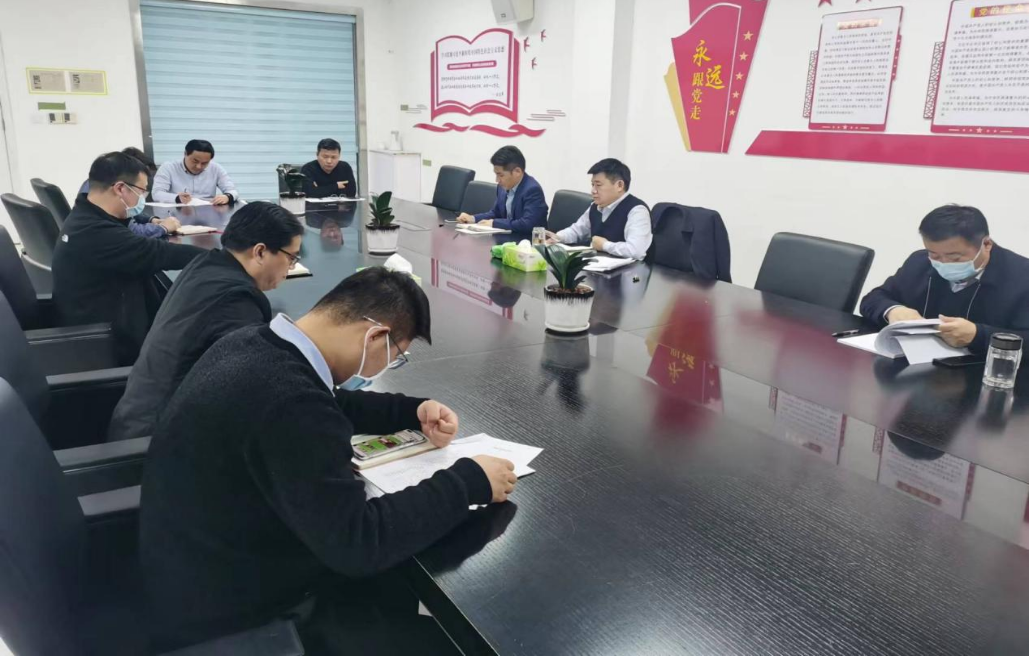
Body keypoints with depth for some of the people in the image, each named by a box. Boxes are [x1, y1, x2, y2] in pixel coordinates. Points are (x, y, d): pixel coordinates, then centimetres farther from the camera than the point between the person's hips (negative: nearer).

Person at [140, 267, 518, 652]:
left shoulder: (253, 343, -5)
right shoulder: (287, 401, -34)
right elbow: (358, 542, -28)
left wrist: (413, 412, 6)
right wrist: (468, 481, -19)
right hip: (222, 613, -8)